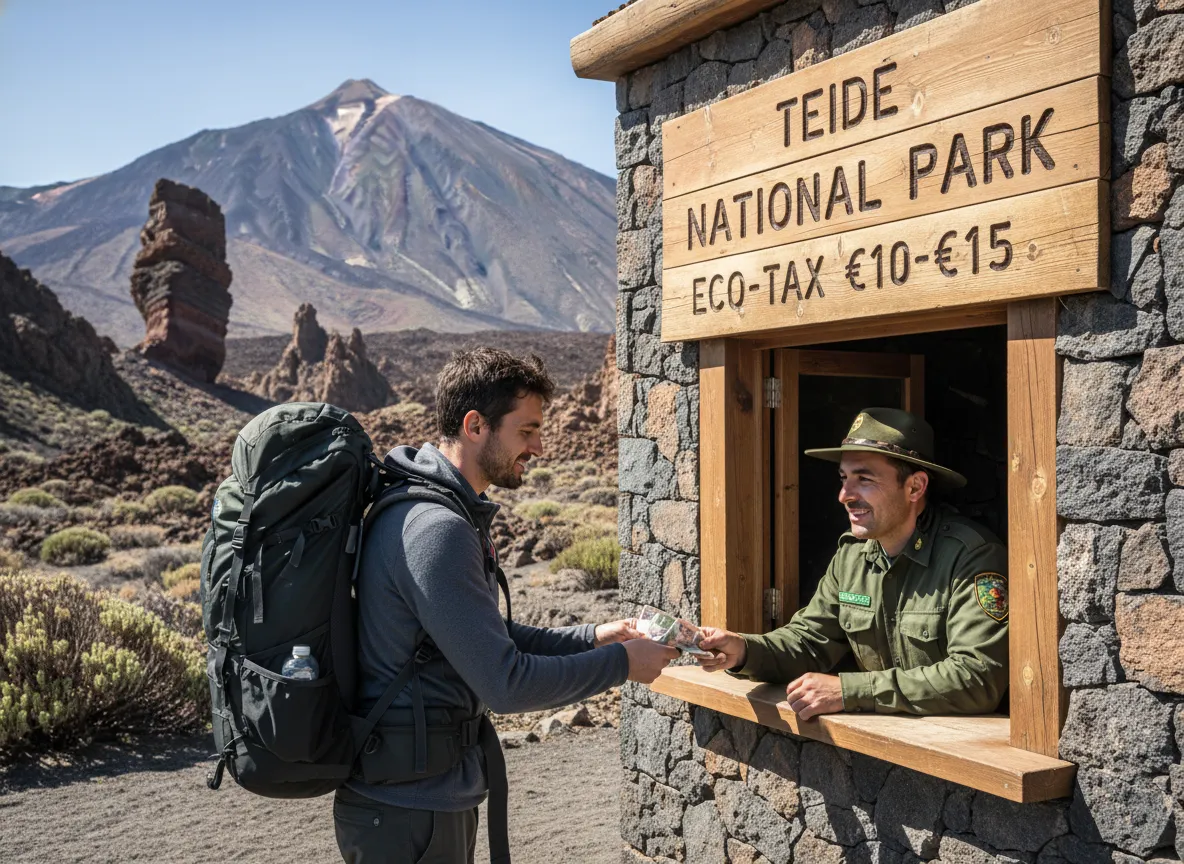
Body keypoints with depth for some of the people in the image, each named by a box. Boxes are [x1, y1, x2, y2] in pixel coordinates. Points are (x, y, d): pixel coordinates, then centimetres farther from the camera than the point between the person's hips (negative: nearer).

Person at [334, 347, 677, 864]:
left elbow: (483, 638, 17)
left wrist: (589, 637, 7)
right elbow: (506, 684, -25)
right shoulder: (436, 530, -25)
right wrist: (620, 663, -13)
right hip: (407, 810, -10)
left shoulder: (450, 512, 10)